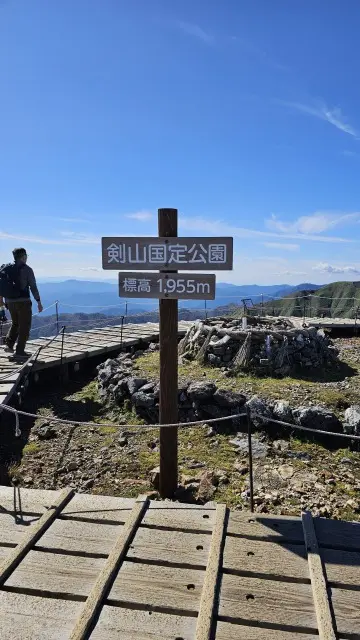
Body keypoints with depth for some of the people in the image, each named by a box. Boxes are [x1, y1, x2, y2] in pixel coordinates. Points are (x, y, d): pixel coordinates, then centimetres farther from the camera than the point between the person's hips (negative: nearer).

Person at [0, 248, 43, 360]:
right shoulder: (26, 269, -10)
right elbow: (33, 287, -12)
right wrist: (39, 302, -7)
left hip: (9, 301, 6)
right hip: (23, 301, -6)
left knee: (15, 323, 25)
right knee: (24, 326, 4)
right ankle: (19, 352, 4)